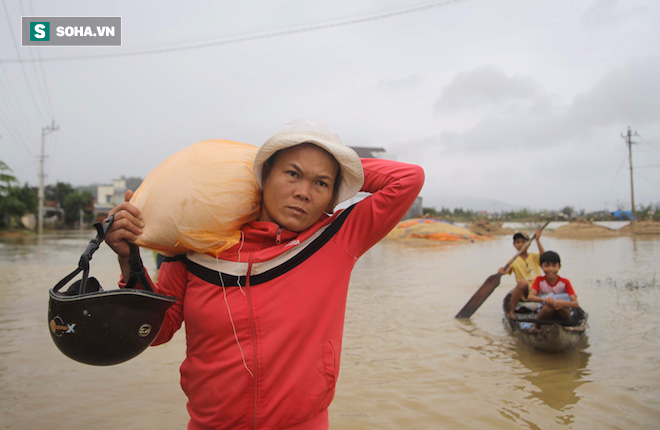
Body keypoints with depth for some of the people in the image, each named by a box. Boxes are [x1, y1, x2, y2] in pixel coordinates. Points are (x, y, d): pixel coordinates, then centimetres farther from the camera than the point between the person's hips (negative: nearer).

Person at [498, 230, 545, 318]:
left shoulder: (534, 256, 11)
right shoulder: (514, 260, 6)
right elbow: (506, 270, -14)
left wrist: (537, 240, -16)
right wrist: (501, 271, -38)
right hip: (524, 293, -1)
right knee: (522, 282, -35)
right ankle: (511, 310, -22)